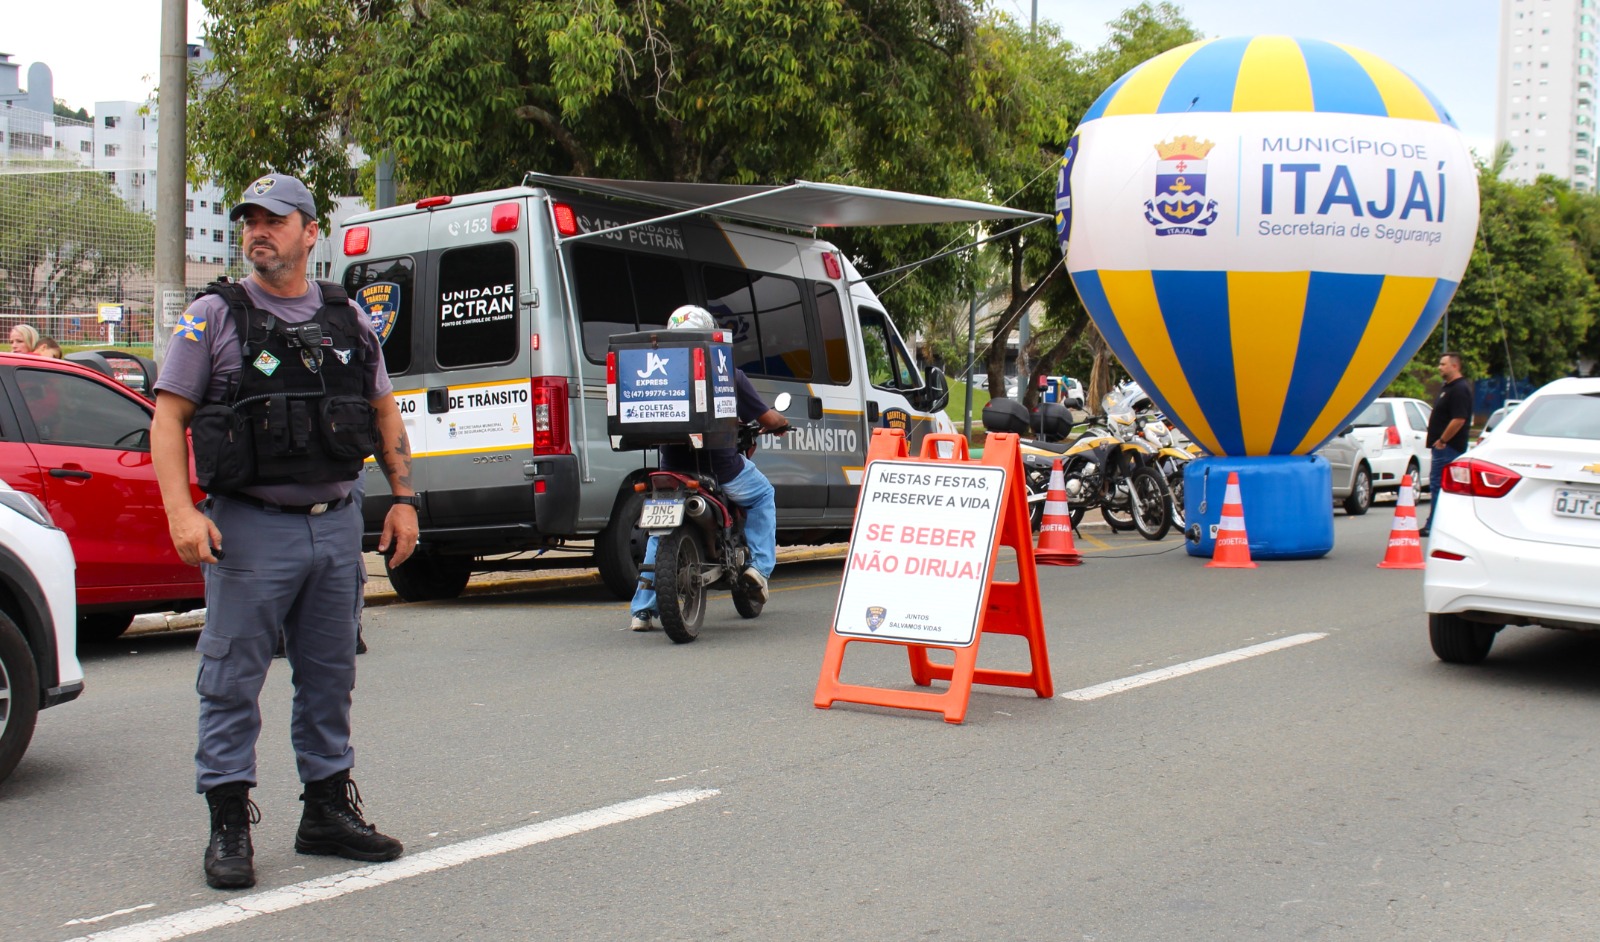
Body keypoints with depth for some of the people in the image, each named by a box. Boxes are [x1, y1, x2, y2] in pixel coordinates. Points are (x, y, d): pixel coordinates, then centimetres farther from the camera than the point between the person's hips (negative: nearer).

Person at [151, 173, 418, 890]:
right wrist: (182, 511, -16)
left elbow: (384, 412, 19)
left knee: (329, 677, 12)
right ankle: (229, 826, 7)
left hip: (337, 524, 4)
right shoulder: (214, 317, -1)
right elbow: (168, 418, -4)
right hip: (249, 528, -4)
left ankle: (327, 811, 23)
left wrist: (402, 499, 10)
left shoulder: (347, 319, 11)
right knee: (232, 681, -1)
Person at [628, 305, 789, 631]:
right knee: (762, 496, 28)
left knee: (660, 531, 25)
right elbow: (768, 419, 2)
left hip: (673, 469, 2)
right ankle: (759, 565, 15)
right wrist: (782, 422, 25)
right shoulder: (728, 375, -2)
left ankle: (642, 610, 17)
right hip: (722, 467, -2)